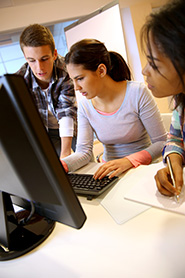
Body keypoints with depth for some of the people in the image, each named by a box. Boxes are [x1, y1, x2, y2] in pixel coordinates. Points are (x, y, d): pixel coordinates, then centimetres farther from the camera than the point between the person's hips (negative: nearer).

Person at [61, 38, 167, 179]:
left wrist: (129, 160, -26)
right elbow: (84, 152, -7)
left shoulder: (138, 92, -15)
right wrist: (60, 165, -25)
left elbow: (161, 142, -12)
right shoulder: (84, 105, -3)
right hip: (110, 173, 3)